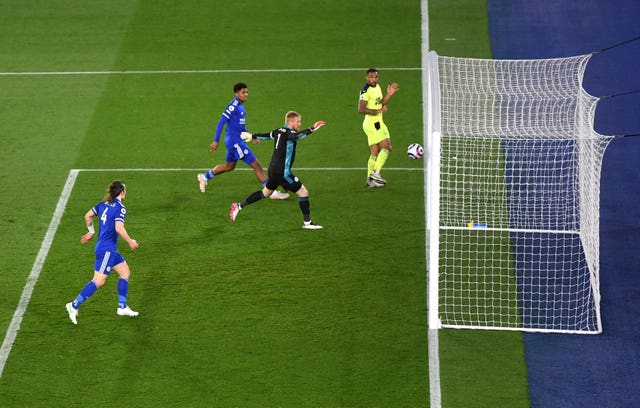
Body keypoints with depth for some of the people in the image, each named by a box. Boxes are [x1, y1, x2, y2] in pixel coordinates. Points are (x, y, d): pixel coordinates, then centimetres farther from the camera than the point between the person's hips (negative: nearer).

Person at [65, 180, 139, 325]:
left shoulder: (103, 204, 10)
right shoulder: (120, 208, -15)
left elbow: (88, 216, 17)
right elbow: (119, 228, -25)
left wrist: (91, 232, 29)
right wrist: (130, 242, -12)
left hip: (110, 250, 10)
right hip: (107, 249, -10)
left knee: (125, 272, 15)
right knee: (99, 281, -7)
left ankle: (122, 307, 17)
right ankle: (74, 306, -6)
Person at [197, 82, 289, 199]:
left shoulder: (240, 106, 10)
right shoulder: (234, 105, -18)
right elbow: (221, 122, -20)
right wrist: (216, 141, -21)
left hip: (233, 141, 10)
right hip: (235, 142, -10)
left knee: (229, 166, 28)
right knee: (256, 165, -7)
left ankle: (204, 177, 40)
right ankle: (272, 192, -3)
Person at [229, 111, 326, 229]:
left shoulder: (279, 131, 8)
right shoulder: (288, 133, -18)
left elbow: (265, 135, 24)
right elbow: (296, 136, -42)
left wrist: (253, 136, 43)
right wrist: (312, 129, -51)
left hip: (273, 170, 9)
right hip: (282, 172, -9)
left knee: (266, 192, 28)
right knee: (303, 192, -3)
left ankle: (239, 206, 31)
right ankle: (307, 222, 1)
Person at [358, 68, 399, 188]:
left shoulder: (377, 87, 14)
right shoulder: (366, 90, -15)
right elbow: (361, 110, -21)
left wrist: (388, 95, 11)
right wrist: (377, 111, -23)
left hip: (376, 123, 10)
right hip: (373, 123, -10)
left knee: (375, 153, 10)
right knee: (386, 147, -12)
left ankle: (370, 180, 12)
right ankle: (376, 173, -13)